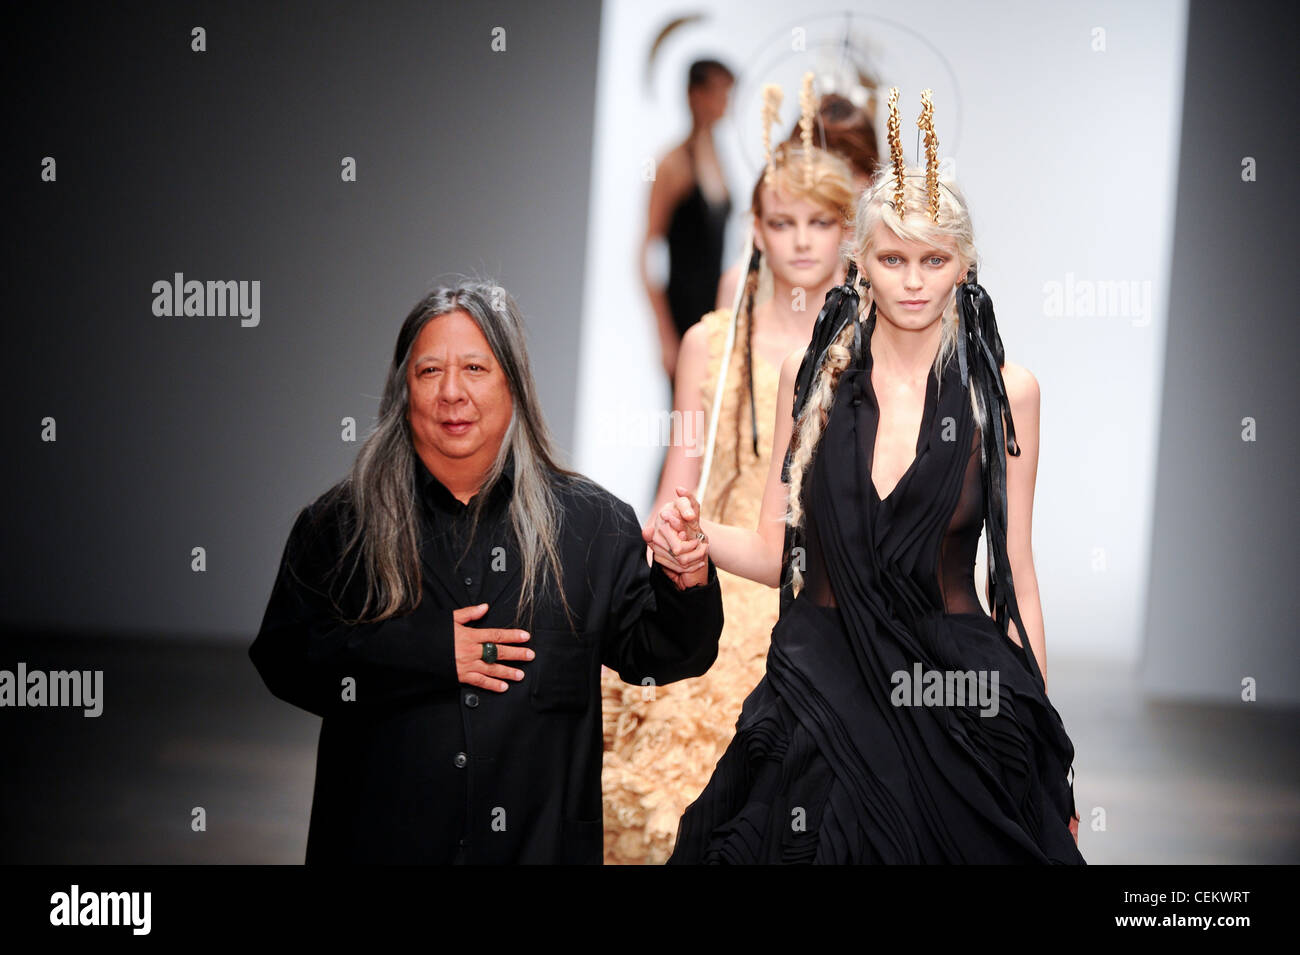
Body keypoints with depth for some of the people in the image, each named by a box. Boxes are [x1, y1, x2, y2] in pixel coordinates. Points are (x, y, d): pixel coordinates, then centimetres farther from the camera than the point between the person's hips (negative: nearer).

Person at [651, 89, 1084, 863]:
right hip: (821, 689, 1)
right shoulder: (812, 374, 3)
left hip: (959, 697, -1)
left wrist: (1044, 740, 2)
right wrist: (699, 536, -13)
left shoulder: (1006, 392, -1)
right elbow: (780, 549, 8)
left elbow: (1015, 572, 3)